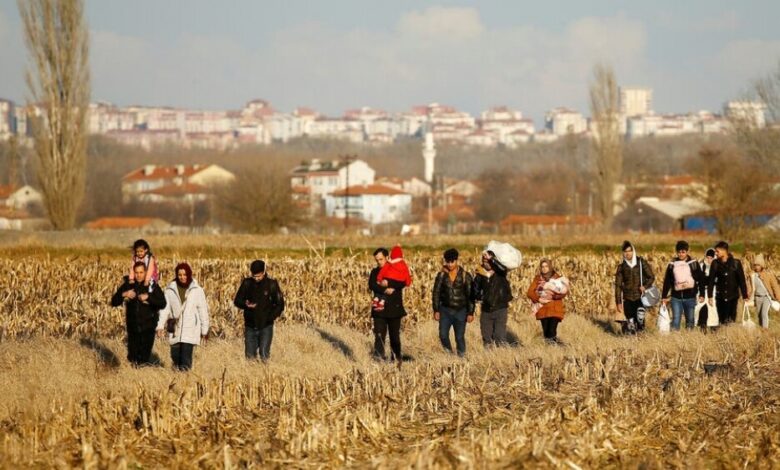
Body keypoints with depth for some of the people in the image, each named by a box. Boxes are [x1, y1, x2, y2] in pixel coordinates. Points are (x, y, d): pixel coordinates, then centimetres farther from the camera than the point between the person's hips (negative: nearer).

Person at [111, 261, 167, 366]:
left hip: (147, 327, -2)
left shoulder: (152, 286, -3)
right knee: (132, 354, 7)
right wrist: (123, 295, -18)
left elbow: (162, 304, -10)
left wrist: (148, 297, -23)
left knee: (145, 356, -2)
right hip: (132, 326, 2)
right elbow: (114, 302, 1)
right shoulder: (128, 285, 2)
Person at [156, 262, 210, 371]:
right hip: (175, 330, 3)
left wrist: (205, 330, 6)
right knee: (175, 356, 5)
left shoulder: (197, 290, 0)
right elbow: (164, 308, 4)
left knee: (186, 359, -12)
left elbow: (203, 310, 4)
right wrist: (160, 326, -5)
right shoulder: (170, 289, 4)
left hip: (190, 330, -3)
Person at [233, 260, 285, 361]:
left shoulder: (271, 284, -4)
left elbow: (280, 304, 0)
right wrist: (245, 304, -16)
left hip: (265, 327, -3)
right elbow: (237, 301, 7)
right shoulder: (247, 283, 2)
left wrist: (271, 317, -16)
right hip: (250, 326, 3)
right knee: (250, 355, 4)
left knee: (264, 356, -11)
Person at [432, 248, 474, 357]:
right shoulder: (441, 275, 0)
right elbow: (436, 293, 4)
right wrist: (436, 310, -1)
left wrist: (470, 313, -5)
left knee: (460, 337, 0)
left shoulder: (465, 276, -5)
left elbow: (470, 296, -2)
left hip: (460, 311, -2)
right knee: (443, 335, -5)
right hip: (445, 310, 2)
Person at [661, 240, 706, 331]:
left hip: (690, 297, -1)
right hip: (676, 297, 1)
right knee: (676, 319, -6)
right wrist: (664, 297, 7)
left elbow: (701, 280, 3)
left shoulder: (693, 263, 2)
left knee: (690, 320, 7)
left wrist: (701, 294, -3)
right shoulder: (672, 264, 6)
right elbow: (667, 282, 10)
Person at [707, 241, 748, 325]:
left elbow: (742, 280, -1)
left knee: (731, 319, -5)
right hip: (720, 297, 2)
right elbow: (711, 280, 4)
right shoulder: (715, 264, 1)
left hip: (733, 297, -2)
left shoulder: (736, 263, -4)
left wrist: (745, 296, -2)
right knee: (722, 319, 0)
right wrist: (709, 296, 0)